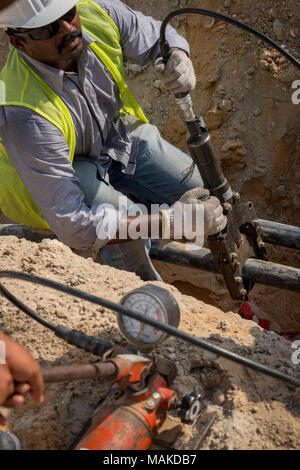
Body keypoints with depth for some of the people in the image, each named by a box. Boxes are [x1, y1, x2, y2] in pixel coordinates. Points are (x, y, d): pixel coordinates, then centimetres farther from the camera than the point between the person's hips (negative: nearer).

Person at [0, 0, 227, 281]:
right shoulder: (24, 113, -39)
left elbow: (157, 35, -3)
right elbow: (72, 225, -40)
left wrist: (179, 58, -30)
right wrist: (172, 222, -44)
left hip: (118, 133, 6)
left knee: (208, 199, -5)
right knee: (127, 218, -34)